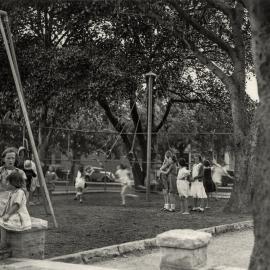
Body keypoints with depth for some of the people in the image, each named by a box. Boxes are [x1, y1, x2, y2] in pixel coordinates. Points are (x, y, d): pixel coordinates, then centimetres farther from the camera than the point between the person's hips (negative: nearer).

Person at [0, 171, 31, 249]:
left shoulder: (20, 192, -15)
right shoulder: (12, 193, 15)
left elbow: (16, 206, -21)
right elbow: (7, 205, 17)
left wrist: (7, 215, -25)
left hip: (19, 217, -10)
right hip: (13, 216, 10)